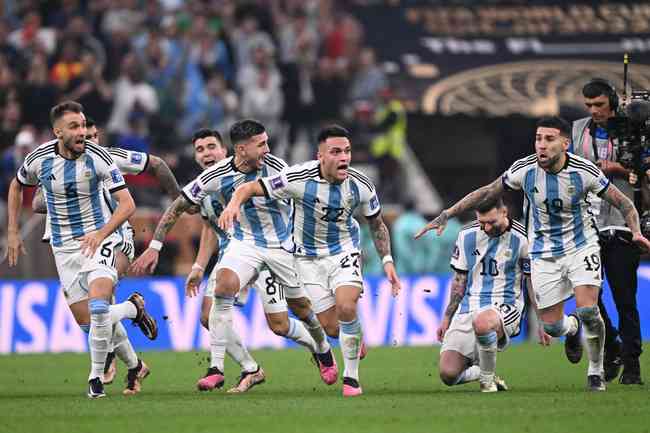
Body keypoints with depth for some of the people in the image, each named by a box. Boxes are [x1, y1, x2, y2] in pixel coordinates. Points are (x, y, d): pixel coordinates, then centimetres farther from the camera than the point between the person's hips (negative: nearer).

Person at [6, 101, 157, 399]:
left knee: (98, 308, -25)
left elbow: (127, 204, -16)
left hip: (98, 240, -3)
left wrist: (101, 234, -30)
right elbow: (17, 186, 15)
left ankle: (96, 375, -6)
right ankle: (133, 308, 32)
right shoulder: (39, 159, -7)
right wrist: (13, 232, 12)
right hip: (63, 248, 3)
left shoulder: (97, 157, -15)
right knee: (88, 322, 0)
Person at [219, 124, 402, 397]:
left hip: (343, 250, 0)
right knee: (331, 325, -2)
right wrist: (235, 203, -43)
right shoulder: (299, 178, -25)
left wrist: (387, 260, -6)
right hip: (309, 257, 0)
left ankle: (351, 377, -7)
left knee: (346, 308, -24)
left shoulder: (360, 186, -15)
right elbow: (251, 188, -22)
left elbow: (377, 225, 3)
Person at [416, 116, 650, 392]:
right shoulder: (524, 169, -14)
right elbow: (486, 193, -1)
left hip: (581, 246, -2)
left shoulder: (584, 171, -17)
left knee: (588, 310, -20)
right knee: (552, 326, -1)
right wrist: (446, 215, -4)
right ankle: (573, 328, 39)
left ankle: (596, 371, 5)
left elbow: (623, 203, -7)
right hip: (544, 253, 2)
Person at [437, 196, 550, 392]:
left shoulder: (521, 238, -5)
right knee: (448, 374, -15)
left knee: (482, 322, -42)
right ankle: (484, 372, 18)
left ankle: (488, 379, -17)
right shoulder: (467, 235, 5)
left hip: (505, 306, -4)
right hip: (469, 307, 4)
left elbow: (534, 284, 4)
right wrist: (447, 319, 13)